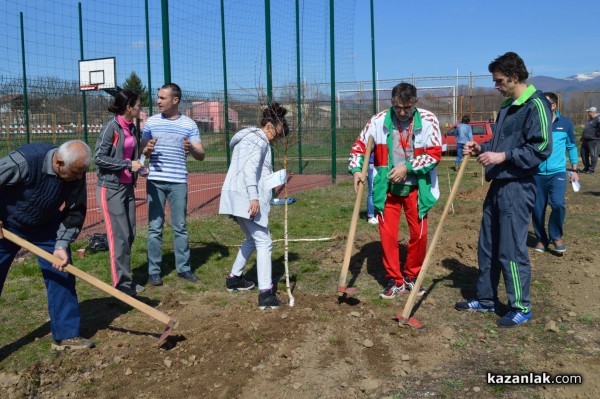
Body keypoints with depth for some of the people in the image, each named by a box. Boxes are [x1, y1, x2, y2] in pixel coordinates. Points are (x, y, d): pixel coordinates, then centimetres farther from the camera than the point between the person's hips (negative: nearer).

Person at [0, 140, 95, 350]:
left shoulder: (76, 174, -19)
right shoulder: (25, 161, -34)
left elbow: (76, 211, -9)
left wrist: (62, 245, -16)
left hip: (46, 227, 4)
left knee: (62, 275, 0)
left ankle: (66, 335, 11)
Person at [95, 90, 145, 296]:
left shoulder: (132, 128, 10)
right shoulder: (111, 127, -13)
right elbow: (99, 157, -16)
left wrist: (138, 166, 4)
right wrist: (129, 165, -17)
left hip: (127, 186, 8)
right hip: (110, 188, -8)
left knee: (130, 235, 10)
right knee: (119, 236, -5)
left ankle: (126, 278, 21)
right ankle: (121, 284, 4)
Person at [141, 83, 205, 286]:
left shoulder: (189, 124, 3)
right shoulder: (151, 122, 6)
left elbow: (201, 155, -1)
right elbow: (142, 152, 10)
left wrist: (191, 148, -22)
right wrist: (148, 150, -13)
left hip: (179, 182, 0)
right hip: (155, 181, 1)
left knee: (180, 227, 7)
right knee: (155, 227, 3)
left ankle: (183, 267, 17)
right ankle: (154, 271, 11)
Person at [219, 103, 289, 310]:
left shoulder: (248, 137, 24)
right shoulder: (259, 139, -7)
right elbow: (250, 168, -20)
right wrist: (254, 197, -26)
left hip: (236, 198, 10)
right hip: (247, 197, -10)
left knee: (253, 239, 24)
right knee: (263, 242, -10)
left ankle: (234, 278, 34)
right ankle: (266, 294, -15)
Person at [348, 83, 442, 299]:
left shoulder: (428, 120, -8)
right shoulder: (378, 120, -6)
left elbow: (435, 153, -10)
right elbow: (359, 146, 3)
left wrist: (407, 167, -19)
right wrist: (356, 169, -13)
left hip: (416, 187, 0)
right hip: (386, 187, 0)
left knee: (419, 233, 5)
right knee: (387, 234, 1)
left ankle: (411, 276, 27)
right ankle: (395, 280, 17)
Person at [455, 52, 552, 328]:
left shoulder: (535, 104, -12)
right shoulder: (507, 107, 17)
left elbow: (542, 148, -18)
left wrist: (503, 156, -22)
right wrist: (482, 148, 7)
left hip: (517, 188, -9)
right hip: (498, 185, 9)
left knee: (511, 249, -3)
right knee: (487, 246, 14)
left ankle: (521, 308, 12)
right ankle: (486, 299, 27)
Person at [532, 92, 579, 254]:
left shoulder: (565, 123, 2)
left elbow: (571, 146, 13)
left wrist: (574, 170, 12)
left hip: (557, 172, -1)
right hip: (537, 173, 1)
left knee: (558, 204, -17)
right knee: (537, 208, 3)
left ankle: (556, 236, 7)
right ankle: (541, 239, 23)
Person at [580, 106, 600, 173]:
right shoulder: (589, 120, 20)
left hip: (593, 140, -10)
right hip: (585, 140, 10)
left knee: (593, 155, -4)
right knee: (583, 154, 13)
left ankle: (592, 169, 0)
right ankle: (586, 167, 23)